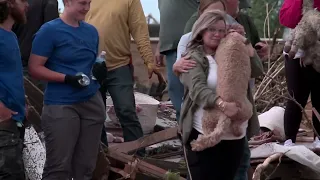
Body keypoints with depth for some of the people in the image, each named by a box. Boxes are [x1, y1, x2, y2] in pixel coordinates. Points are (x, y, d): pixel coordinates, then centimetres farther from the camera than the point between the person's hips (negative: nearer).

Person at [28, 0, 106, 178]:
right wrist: (67, 78, -20)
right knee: (59, 166, -5)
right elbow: (34, 68, -11)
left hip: (92, 102, 6)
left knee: (86, 165, 9)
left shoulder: (92, 31, 11)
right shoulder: (49, 30, -7)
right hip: (61, 105, -6)